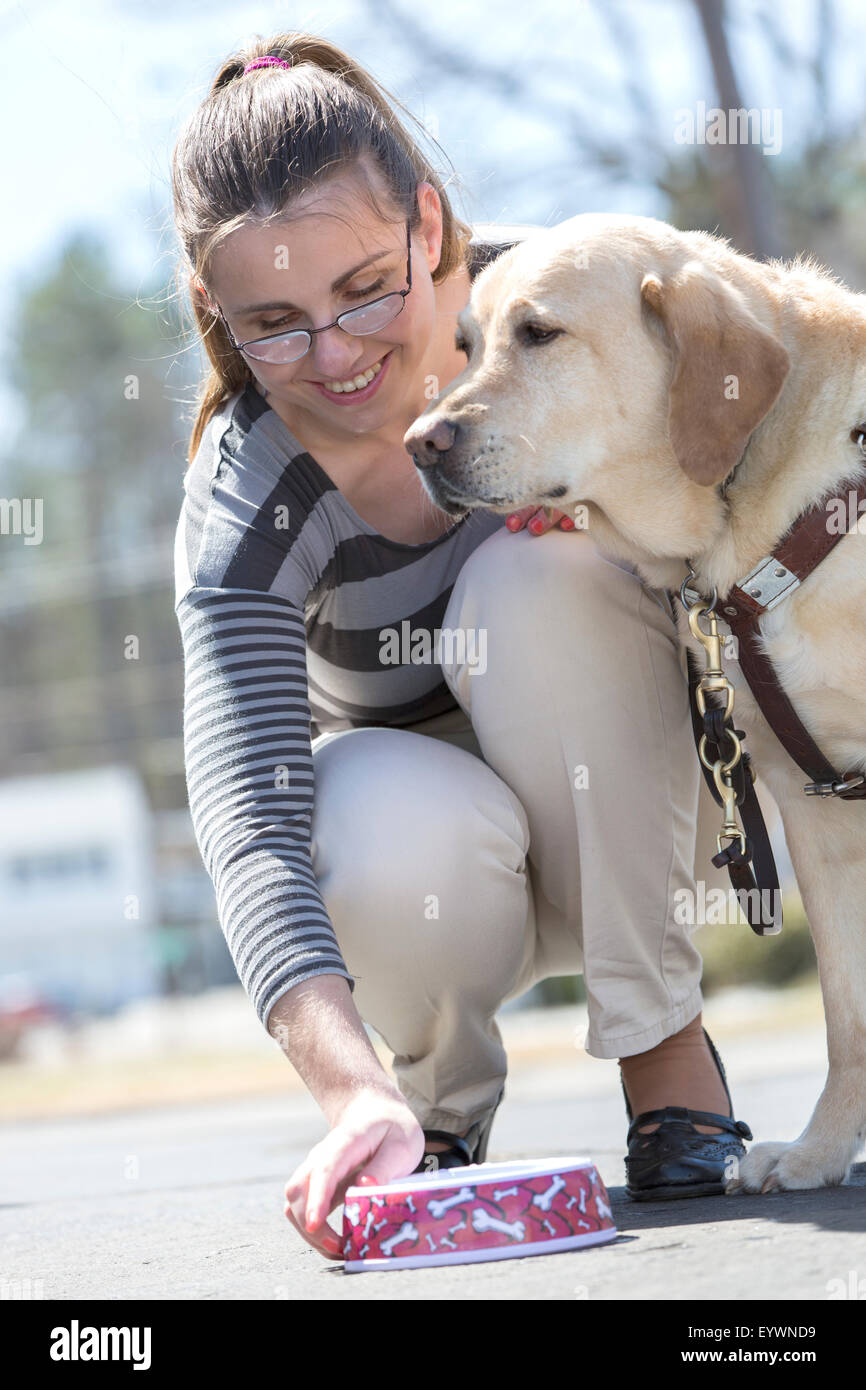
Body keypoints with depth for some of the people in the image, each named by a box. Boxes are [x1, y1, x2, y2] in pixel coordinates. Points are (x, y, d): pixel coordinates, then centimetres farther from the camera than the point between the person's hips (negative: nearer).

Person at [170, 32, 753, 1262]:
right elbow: (248, 814, -38)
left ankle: (663, 1044, -17)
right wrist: (358, 1093, -55)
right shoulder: (246, 500, -26)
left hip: (616, 798, 1)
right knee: (390, 846, -37)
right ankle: (445, 1099, -1)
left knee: (535, 579, -31)